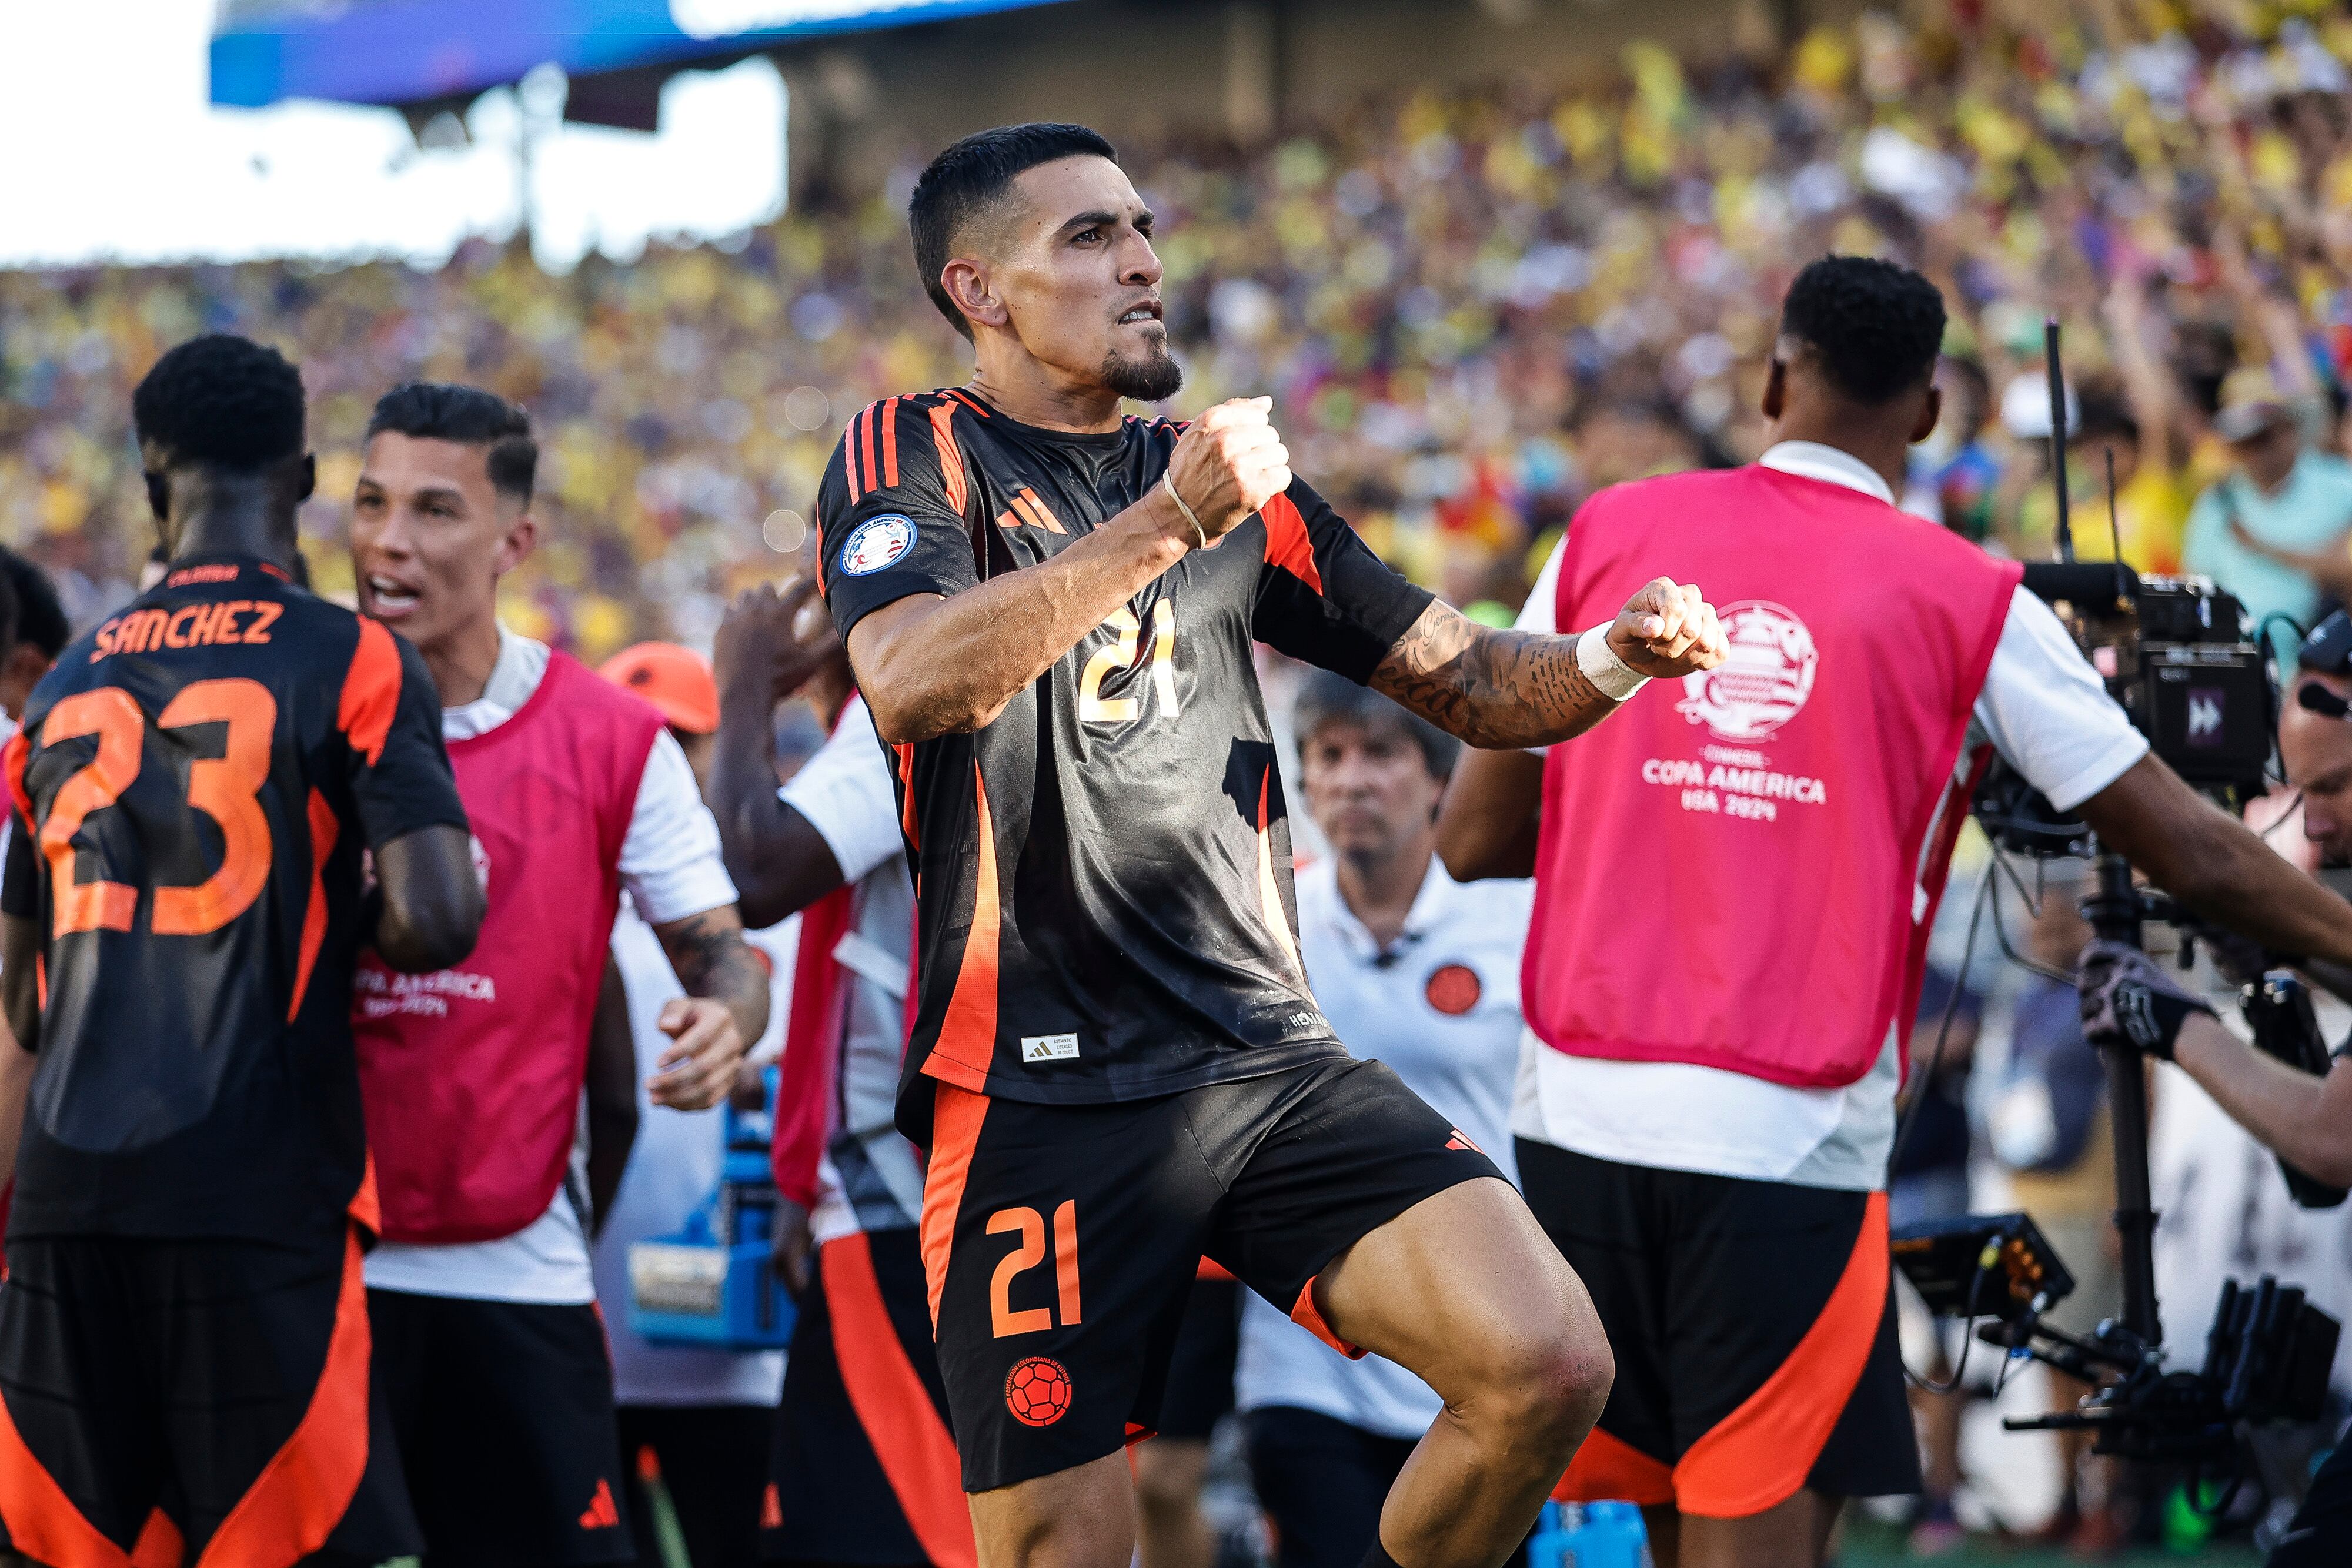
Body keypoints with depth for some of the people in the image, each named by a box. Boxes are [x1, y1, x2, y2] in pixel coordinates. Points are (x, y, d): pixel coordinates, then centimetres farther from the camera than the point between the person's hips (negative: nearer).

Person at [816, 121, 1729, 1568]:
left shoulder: (1236, 484, 19)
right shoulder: (914, 458, 1)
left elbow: (1468, 680, 19)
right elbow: (914, 687, -20)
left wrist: (1607, 661, -3)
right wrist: (1165, 526, -28)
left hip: (1269, 1058, 5)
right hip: (1042, 1094, -4)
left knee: (1550, 1365, -16)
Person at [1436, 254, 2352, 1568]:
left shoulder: (1609, 536, 8)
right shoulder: (1970, 601, 2)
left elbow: (1473, 842, 10)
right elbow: (2194, 855, 5)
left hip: (1577, 1114, 4)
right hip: (1789, 1141, -3)